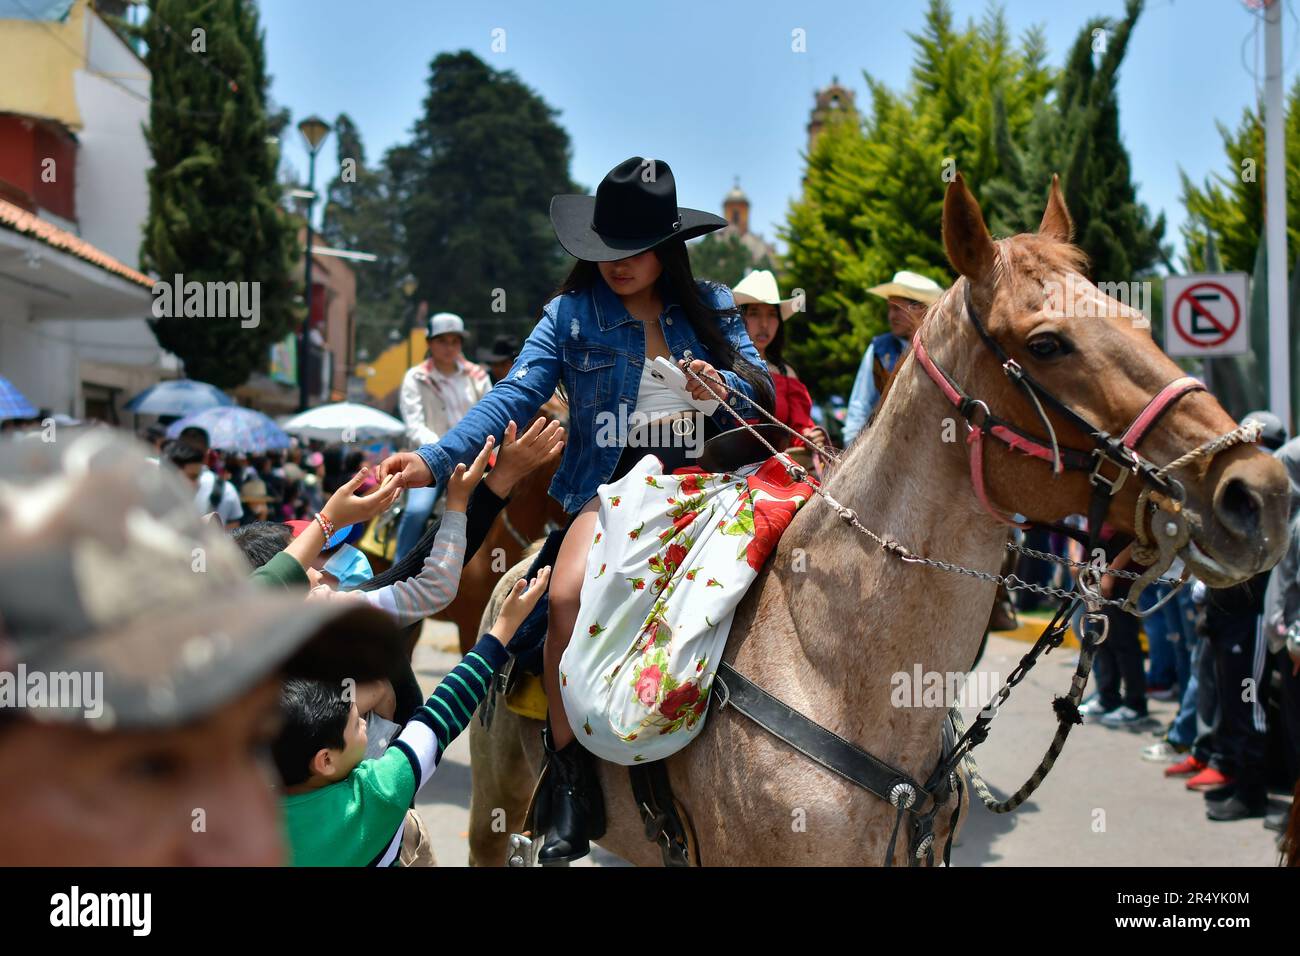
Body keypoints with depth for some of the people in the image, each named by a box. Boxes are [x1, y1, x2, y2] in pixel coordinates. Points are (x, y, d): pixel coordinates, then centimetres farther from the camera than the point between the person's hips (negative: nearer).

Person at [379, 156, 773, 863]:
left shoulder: (711, 307, 10)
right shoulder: (573, 315, 4)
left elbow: (760, 384, 8)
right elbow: (513, 398, -5)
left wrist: (723, 388, -17)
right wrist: (435, 460, -19)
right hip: (616, 480, -2)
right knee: (567, 596, -28)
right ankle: (568, 777, -13)